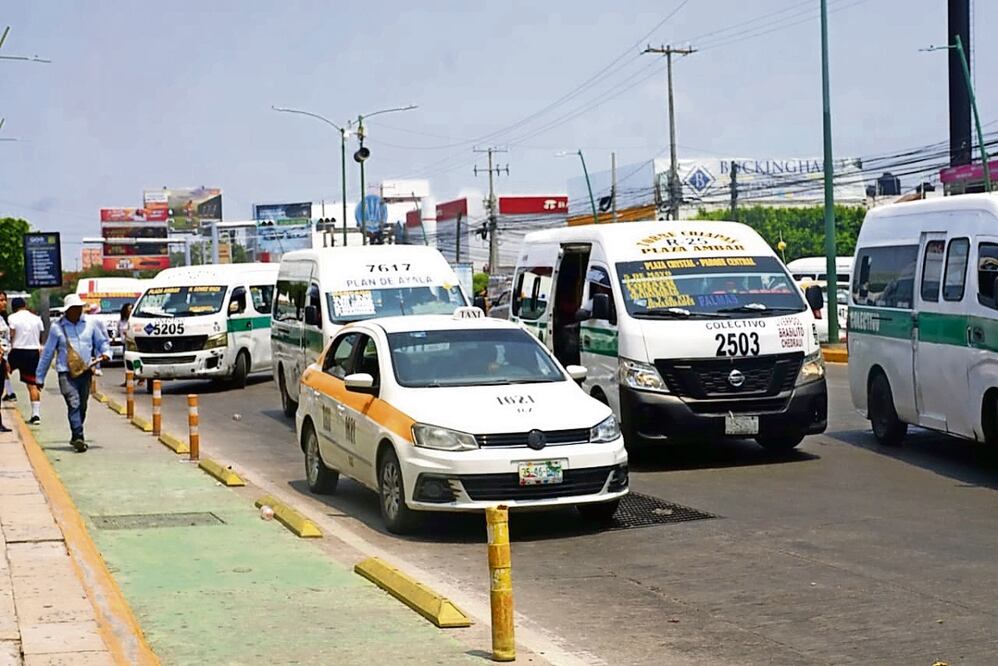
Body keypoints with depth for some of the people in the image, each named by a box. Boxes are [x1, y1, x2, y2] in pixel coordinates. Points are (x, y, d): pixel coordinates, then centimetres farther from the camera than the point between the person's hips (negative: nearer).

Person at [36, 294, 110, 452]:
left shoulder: (90, 324, 9)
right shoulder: (57, 328, 1)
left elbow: (102, 341, 19)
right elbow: (47, 354, 6)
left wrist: (105, 353, -5)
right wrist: (40, 377, 8)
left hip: (86, 372, 4)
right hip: (66, 373, -4)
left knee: (82, 407, 10)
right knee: (74, 404, -17)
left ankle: (76, 436, 27)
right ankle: (79, 437, -23)